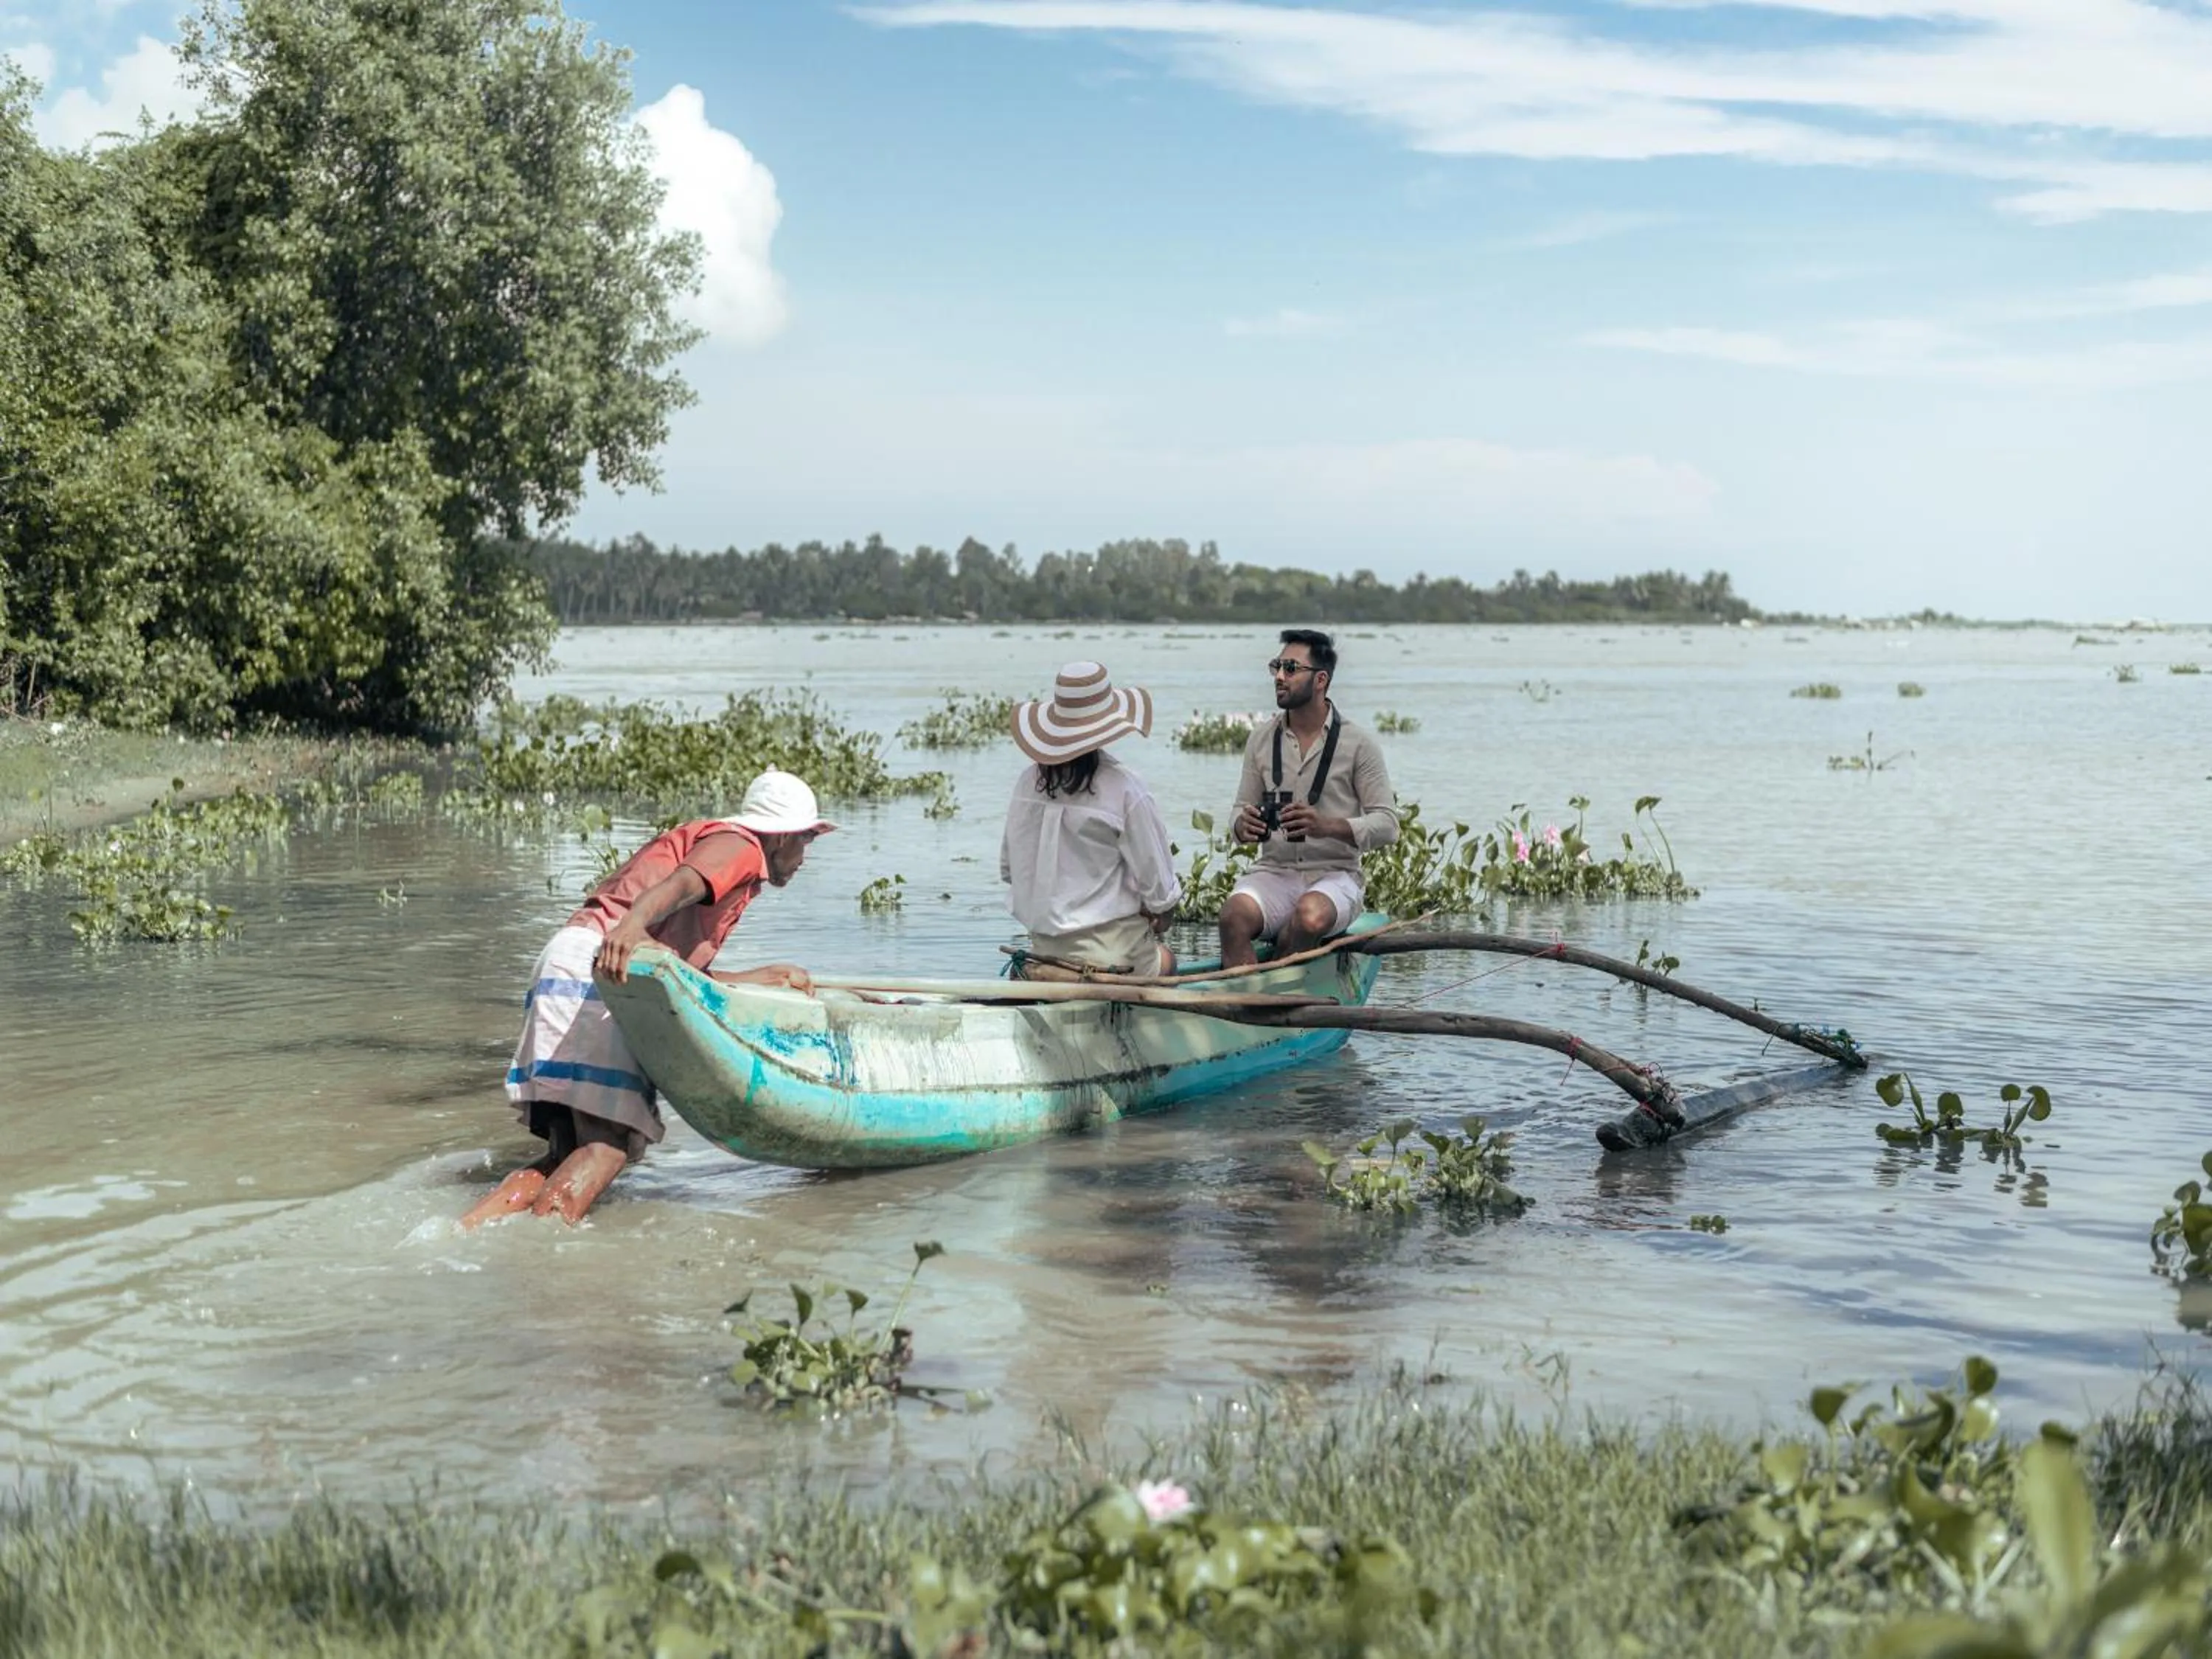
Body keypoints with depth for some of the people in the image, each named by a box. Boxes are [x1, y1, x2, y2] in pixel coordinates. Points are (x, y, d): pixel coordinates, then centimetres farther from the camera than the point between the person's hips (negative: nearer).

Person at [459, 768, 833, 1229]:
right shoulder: (739, 845, 7)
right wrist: (632, 925, -37)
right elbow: (678, 885, -17)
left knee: (570, 1152, 3)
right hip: (594, 965, -9)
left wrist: (770, 976, 45)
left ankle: (468, 1231, -14)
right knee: (612, 1141, -17)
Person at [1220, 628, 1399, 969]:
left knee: (1310, 917, -38)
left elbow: (1387, 824, -3)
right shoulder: (1262, 738, 11)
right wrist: (1243, 826, -11)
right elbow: (1240, 811, 16)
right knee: (1235, 915, -32)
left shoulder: (1358, 743, 0)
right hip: (1273, 872, 3)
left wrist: (1327, 826, -21)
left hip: (1334, 875, -3)